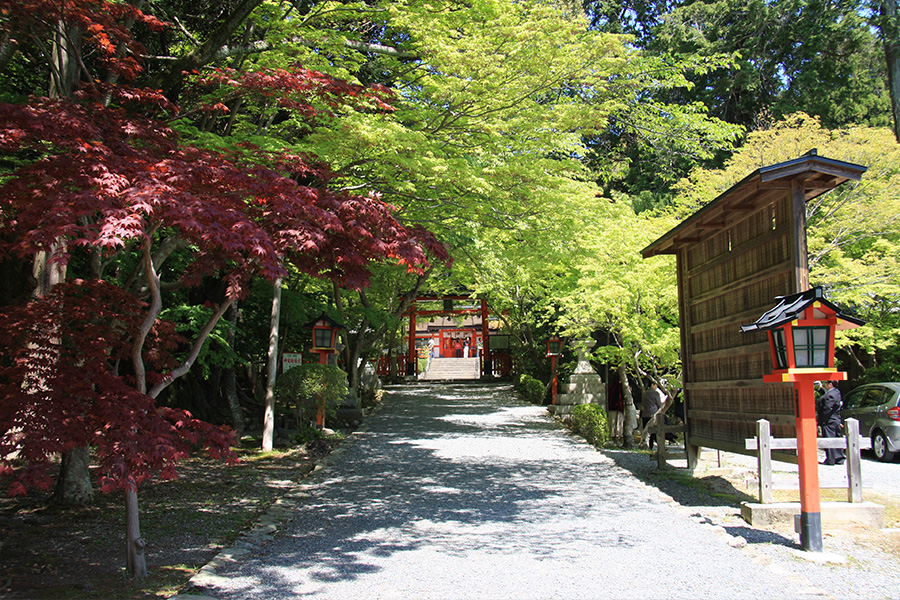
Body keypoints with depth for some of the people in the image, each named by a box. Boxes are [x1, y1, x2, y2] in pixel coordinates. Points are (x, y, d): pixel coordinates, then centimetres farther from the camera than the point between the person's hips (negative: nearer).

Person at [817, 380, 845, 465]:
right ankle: (839, 458, 19)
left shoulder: (830, 395, -21)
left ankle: (830, 459, -3)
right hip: (837, 421, 10)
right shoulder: (837, 392, 10)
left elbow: (827, 409, -22)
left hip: (829, 422, -10)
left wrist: (823, 421, -17)